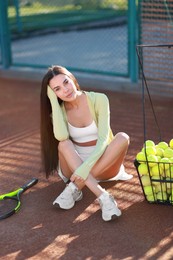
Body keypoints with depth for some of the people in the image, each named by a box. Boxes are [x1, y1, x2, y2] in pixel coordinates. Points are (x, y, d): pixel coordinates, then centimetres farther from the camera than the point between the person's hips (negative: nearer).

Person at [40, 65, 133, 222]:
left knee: (123, 138, -31)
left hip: (103, 164, -1)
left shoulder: (99, 99, -13)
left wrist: (86, 166, -36)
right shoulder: (59, 110, -6)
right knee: (64, 144, -31)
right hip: (74, 165, 1)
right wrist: (53, 101, -24)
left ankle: (74, 188, -32)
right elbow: (61, 137, -29)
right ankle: (103, 197, -41)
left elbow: (103, 139, -23)